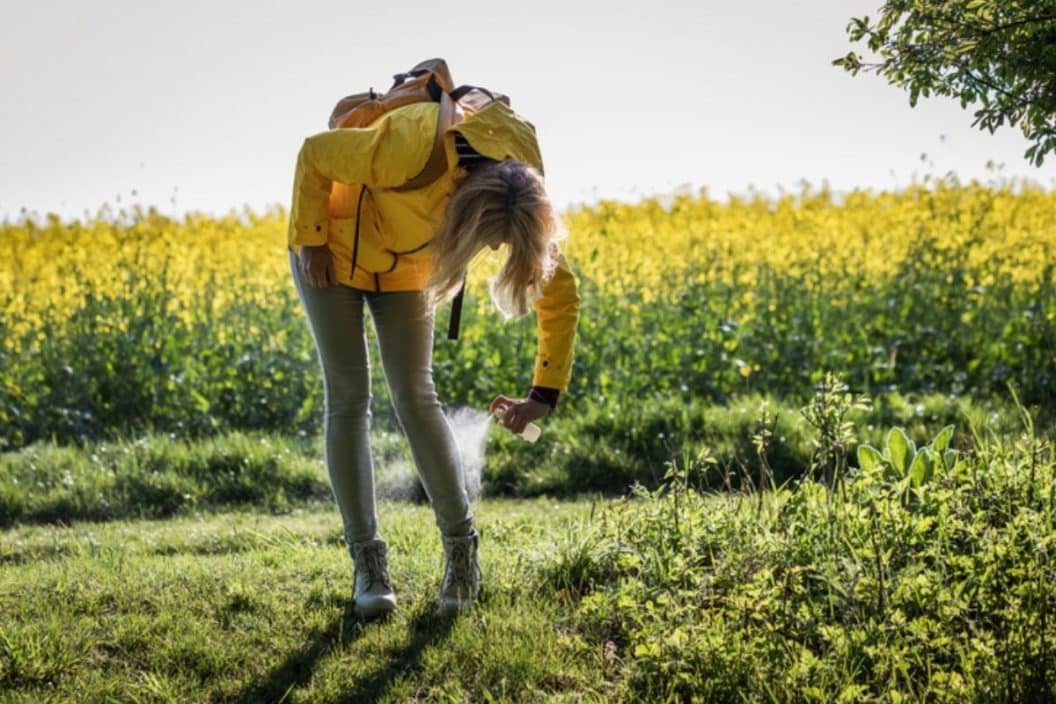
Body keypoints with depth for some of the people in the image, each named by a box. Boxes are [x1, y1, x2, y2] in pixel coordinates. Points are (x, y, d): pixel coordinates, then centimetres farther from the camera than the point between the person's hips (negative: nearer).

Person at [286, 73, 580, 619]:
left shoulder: (521, 200, -26)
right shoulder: (416, 152, -42)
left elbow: (560, 295, -13)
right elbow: (314, 153, -25)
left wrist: (544, 395, -18)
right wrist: (309, 240, -17)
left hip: (405, 264, 3)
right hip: (334, 249, -3)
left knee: (415, 398, -4)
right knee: (348, 398, -6)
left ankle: (460, 545, 6)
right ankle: (367, 560, -1)